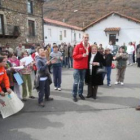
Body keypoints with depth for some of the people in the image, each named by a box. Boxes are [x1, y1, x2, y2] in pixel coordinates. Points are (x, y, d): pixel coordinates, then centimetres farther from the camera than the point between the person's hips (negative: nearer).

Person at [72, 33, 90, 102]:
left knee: (82, 81, 14)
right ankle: (74, 95, 8)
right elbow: (74, 56, -12)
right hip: (77, 67, -5)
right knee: (76, 82, -2)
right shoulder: (78, 46, -8)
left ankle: (80, 94, 26)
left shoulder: (89, 47, 6)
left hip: (84, 67, 5)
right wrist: (82, 55, -21)